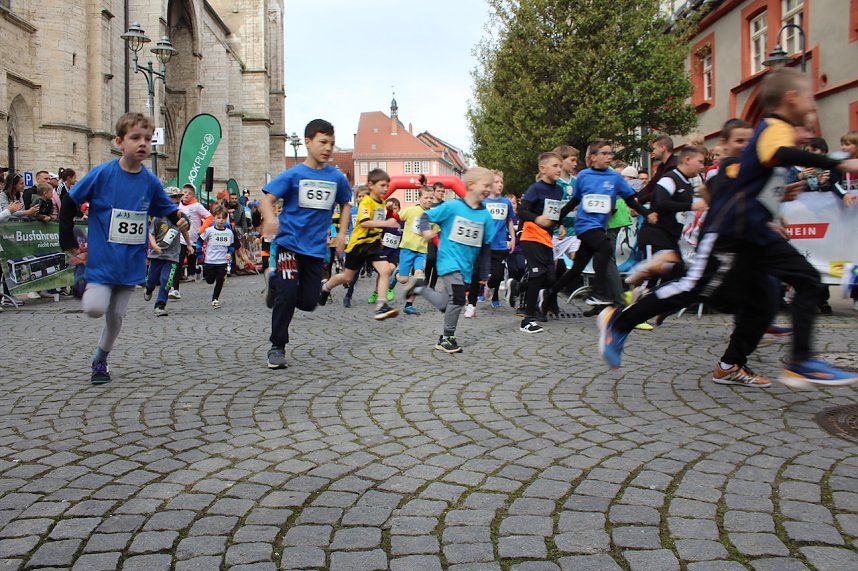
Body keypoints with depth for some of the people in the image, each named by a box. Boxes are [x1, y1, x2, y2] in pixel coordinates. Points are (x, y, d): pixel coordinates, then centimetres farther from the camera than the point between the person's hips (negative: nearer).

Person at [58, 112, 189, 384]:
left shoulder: (151, 182, -2)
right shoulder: (101, 174, -11)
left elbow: (167, 209, 9)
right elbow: (69, 205, -2)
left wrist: (180, 220, -14)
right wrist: (69, 242, -1)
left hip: (132, 262, 3)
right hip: (102, 258, -3)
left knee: (116, 315, 8)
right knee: (95, 307, -15)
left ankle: (100, 360, 30)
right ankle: (84, 284, 21)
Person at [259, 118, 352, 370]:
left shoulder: (337, 177, 4)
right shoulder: (293, 174, -6)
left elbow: (344, 205, 20)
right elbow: (267, 200, -10)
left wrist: (342, 233, 7)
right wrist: (270, 217, -32)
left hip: (316, 247, 4)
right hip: (289, 243, -4)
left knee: (308, 302, 3)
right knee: (287, 294, -13)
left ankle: (279, 281, 35)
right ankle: (277, 347, 6)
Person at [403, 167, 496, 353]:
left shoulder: (486, 215, 3)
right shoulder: (452, 206, -8)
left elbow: (486, 247, 9)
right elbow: (426, 216, -1)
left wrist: (483, 274, 11)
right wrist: (426, 231, -22)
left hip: (467, 266, 6)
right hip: (449, 261, -5)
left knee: (448, 305, 8)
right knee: (458, 298, -16)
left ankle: (420, 286, 31)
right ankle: (447, 338, 2)